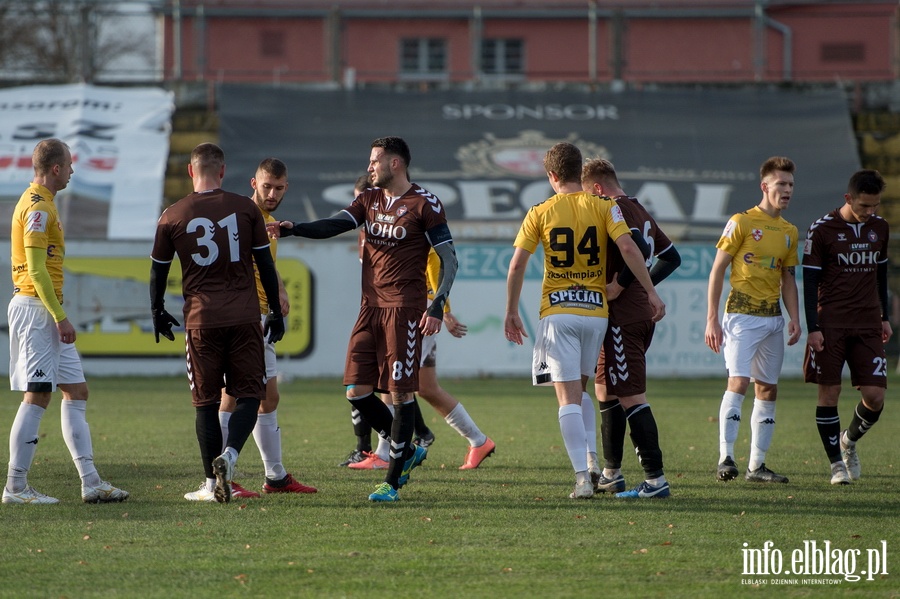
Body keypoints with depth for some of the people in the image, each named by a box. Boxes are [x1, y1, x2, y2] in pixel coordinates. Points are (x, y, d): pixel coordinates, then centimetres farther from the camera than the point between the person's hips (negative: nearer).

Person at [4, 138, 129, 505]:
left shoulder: (40, 203, 18)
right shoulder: (37, 207, -14)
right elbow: (35, 269, -20)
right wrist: (60, 317, -22)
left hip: (46, 313, 11)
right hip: (36, 308, -11)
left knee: (76, 392, 9)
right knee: (37, 396, -10)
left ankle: (91, 483, 8)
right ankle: (16, 487, -8)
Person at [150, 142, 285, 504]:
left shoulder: (172, 216, 1)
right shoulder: (245, 209, 1)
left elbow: (158, 271, 9)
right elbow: (265, 264, 5)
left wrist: (158, 312, 25)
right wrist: (276, 313, 14)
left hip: (201, 320, 0)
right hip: (245, 317, 0)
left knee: (206, 401, 7)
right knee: (249, 393, 6)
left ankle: (212, 484, 8)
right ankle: (230, 454, -19)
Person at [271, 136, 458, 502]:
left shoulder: (424, 204, -5)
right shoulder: (369, 200, 14)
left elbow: (449, 259, -5)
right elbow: (335, 225, -1)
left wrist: (437, 308, -15)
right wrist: (293, 229, -18)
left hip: (404, 309, -7)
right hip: (371, 307, 7)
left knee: (401, 393, -5)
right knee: (357, 392, 1)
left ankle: (392, 482, 2)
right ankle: (407, 451, 21)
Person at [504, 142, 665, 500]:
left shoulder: (540, 213, 0)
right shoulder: (604, 207, 1)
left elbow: (517, 265, -4)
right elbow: (627, 248, -12)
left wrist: (511, 312, 5)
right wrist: (651, 292, -7)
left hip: (557, 311, -2)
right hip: (596, 309, 2)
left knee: (568, 397, -3)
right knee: (580, 390, 21)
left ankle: (583, 477, -13)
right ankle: (588, 462, 12)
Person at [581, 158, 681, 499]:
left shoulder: (615, 209, -12)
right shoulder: (640, 211, 17)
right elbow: (671, 256, 23)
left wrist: (620, 286, -20)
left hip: (623, 317, -10)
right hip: (642, 314, 10)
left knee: (631, 397, -10)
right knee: (605, 392, 20)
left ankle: (656, 479, -13)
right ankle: (611, 474, 25)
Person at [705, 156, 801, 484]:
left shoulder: (789, 232, 13)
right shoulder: (741, 222, -5)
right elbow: (718, 269, -5)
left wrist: (795, 319, 6)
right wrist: (712, 319, -10)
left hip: (773, 319, 7)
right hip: (742, 315, -7)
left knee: (767, 389, 7)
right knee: (738, 381, -18)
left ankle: (756, 465, 13)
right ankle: (726, 458, -18)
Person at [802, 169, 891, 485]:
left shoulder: (880, 228, 9)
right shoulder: (821, 230, -6)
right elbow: (810, 281, -4)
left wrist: (884, 317, 20)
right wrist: (813, 328, -10)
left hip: (868, 324, 4)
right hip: (831, 325, -4)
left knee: (875, 395, -4)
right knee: (829, 393, -4)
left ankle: (849, 441, 24)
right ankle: (837, 463, 5)